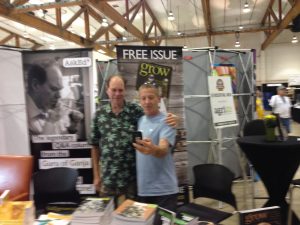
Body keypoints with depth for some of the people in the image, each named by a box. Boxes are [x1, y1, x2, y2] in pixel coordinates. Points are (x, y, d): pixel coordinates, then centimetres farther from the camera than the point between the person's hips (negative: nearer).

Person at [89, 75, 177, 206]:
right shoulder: (99, 114, 1)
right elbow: (95, 146, 6)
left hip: (132, 178, -1)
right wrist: (96, 175, 6)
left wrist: (170, 120, -26)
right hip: (107, 179, 1)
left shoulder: (136, 110, -4)